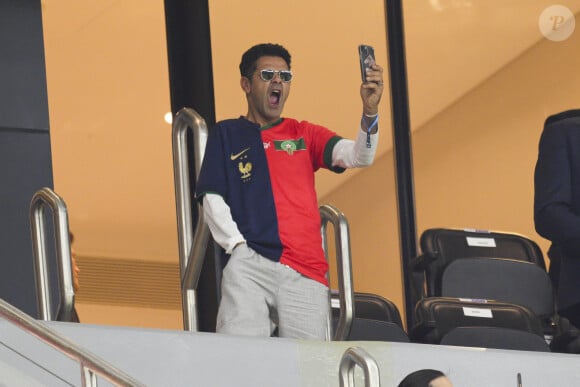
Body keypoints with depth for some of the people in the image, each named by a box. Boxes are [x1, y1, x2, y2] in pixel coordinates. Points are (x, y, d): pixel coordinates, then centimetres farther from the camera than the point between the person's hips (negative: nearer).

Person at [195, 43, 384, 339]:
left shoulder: (304, 135, 22)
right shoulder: (227, 134, 17)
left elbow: (359, 156, 6)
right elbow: (212, 199, 8)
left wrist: (369, 112, -13)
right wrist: (238, 246, -7)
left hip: (306, 273, 2)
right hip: (250, 265, -2)